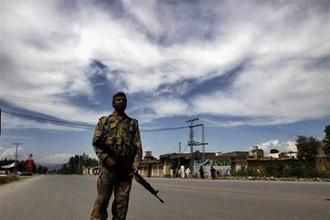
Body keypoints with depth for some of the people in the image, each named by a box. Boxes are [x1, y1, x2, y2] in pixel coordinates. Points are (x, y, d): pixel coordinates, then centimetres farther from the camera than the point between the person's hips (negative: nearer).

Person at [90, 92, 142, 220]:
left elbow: (138, 145, 10)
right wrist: (105, 158, -12)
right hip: (109, 165, -2)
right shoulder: (104, 121, 13)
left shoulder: (133, 123, 17)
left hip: (127, 168, 2)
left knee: (122, 202, 4)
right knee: (101, 200, -4)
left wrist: (136, 163, -5)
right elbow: (96, 142, 4)